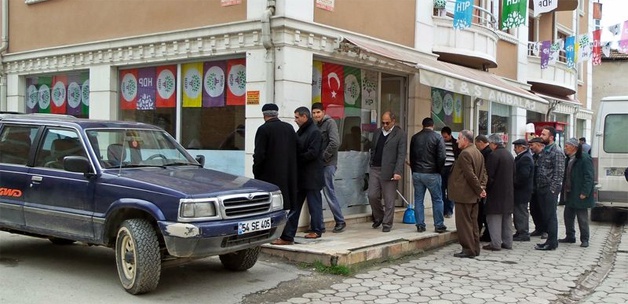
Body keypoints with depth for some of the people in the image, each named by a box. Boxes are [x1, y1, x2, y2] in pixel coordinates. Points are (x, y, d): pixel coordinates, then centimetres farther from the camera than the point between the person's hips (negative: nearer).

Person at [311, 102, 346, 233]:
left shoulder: (330, 123, -6)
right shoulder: (316, 125, 16)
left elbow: (335, 142, -18)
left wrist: (324, 157, -14)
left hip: (327, 164, -7)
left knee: (329, 192, -4)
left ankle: (340, 222, 8)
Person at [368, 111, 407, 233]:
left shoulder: (400, 134, -3)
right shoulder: (377, 133, 15)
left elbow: (401, 154, -9)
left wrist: (398, 172, -17)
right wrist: (371, 165, 10)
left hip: (389, 171, -5)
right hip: (375, 169, 5)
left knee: (389, 200, 0)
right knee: (372, 196, 3)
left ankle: (387, 224, 12)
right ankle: (378, 217, 26)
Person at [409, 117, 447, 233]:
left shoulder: (414, 137, 7)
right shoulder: (438, 137, -6)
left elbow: (411, 157, 11)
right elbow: (441, 157, -9)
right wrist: (438, 170, 5)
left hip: (417, 173, 4)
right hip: (432, 174, -3)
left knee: (418, 200, 7)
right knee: (437, 200, 6)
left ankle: (420, 225, 8)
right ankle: (439, 225, 8)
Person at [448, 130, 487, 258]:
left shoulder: (465, 153, -17)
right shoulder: (478, 153, 14)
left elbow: (470, 175, -21)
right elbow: (483, 172, 12)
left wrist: (479, 189, -13)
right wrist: (482, 188, 2)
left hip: (464, 194, -9)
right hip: (473, 195, 9)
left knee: (464, 222, -3)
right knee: (473, 222, 14)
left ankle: (468, 250, -1)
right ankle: (475, 248, 19)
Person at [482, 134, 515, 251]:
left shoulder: (494, 155, -15)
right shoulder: (510, 155, 11)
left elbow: (489, 175, -18)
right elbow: (514, 174, 16)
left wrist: (486, 188, -7)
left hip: (496, 192, -8)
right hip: (508, 192, 8)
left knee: (494, 218, -4)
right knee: (506, 217, 15)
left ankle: (496, 244, -5)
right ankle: (507, 242, 20)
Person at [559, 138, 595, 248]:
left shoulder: (585, 159, -14)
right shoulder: (568, 159, 12)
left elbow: (588, 177, -18)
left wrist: (584, 193, -21)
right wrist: (564, 191, 12)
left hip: (579, 195, -9)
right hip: (569, 194, 9)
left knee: (582, 218, 1)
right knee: (568, 216, 14)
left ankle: (584, 239, 10)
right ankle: (570, 237, 26)